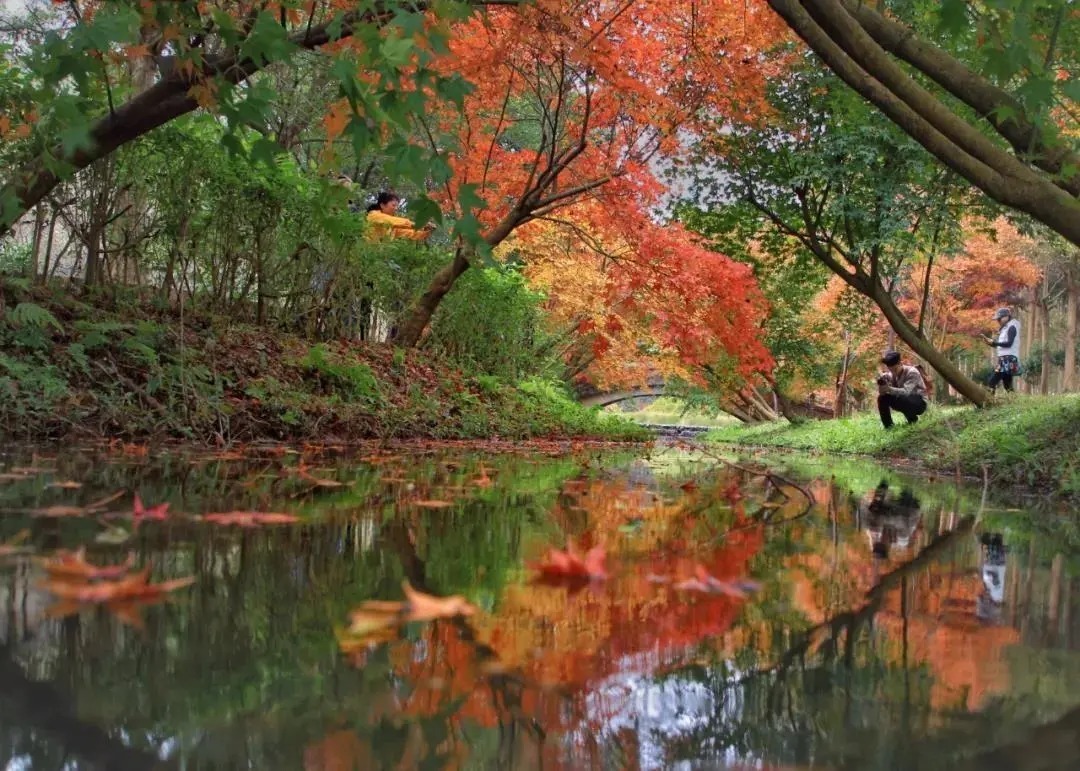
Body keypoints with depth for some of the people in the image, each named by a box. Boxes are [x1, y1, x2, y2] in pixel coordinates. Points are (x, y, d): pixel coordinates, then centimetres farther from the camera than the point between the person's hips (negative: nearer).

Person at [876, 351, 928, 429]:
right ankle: (889, 427, -5)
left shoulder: (912, 372, -22)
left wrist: (889, 389, -47)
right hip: (904, 401, 6)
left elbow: (906, 392, -35)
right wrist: (882, 387, -32)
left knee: (901, 398, -35)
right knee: (882, 397, -12)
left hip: (919, 403, -6)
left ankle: (914, 421, -10)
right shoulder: (891, 375, -4)